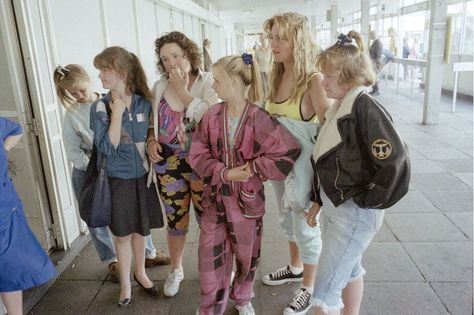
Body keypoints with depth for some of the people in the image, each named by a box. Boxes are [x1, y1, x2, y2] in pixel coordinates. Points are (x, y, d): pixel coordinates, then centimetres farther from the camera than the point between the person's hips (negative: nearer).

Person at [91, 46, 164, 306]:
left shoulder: (144, 103, -3)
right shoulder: (100, 108, -9)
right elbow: (107, 147, -19)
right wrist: (117, 112, -19)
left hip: (143, 176, 2)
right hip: (118, 179, -2)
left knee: (141, 228, 17)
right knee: (123, 233, 10)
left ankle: (140, 273, 40)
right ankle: (125, 284, 31)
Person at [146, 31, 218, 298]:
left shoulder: (209, 82, -7)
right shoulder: (159, 87, 4)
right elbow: (152, 122, 15)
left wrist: (183, 91, -18)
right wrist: (151, 140, -4)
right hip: (168, 163, 3)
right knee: (176, 221, 14)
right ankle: (176, 270, 38)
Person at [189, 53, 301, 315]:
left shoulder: (259, 119, -17)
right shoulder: (212, 116, -5)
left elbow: (290, 153, -20)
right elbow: (197, 156, -4)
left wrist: (252, 167, -18)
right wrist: (224, 173, -19)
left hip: (247, 198, -2)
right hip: (215, 197, 2)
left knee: (246, 255, 17)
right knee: (210, 256, 7)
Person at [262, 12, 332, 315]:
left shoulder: (314, 81, -21)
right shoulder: (278, 76, 3)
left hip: (304, 165, -7)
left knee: (305, 227, 9)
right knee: (288, 220, 24)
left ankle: (308, 289, 31)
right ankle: (296, 267, 49)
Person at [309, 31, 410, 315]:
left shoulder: (366, 108, -21)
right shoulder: (339, 107, 6)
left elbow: (395, 162, -25)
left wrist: (368, 201, -14)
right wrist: (318, 201, 14)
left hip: (354, 213, -8)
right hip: (333, 205, 9)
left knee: (325, 288, 0)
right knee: (349, 270, 25)